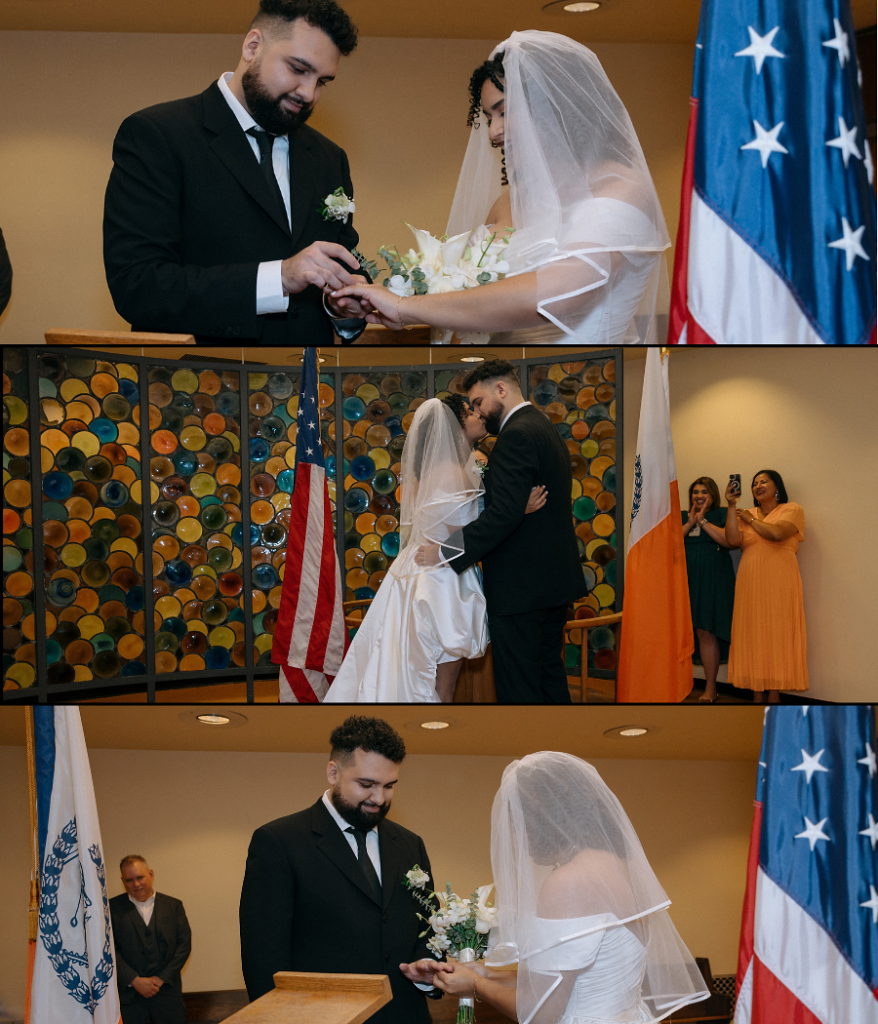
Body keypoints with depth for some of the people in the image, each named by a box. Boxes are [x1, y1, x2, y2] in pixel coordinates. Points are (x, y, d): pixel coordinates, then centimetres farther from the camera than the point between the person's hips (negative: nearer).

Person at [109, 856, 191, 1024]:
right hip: (130, 995, -1)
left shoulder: (173, 906, 8)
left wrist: (162, 978, -7)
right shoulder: (113, 908, 2)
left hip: (167, 990, 1)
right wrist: (134, 980, -12)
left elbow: (184, 943, 3)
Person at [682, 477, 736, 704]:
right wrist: (690, 523, -6)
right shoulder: (682, 516, 16)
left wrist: (703, 521, -9)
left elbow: (728, 540, -11)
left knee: (706, 632, -7)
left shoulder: (722, 514, 5)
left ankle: (710, 689, -1)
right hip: (686, 580, 4)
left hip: (712, 580, -4)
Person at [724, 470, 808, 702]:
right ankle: (757, 696, 4)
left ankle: (774, 696, -3)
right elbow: (733, 539, -1)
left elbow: (776, 533, -14)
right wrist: (732, 506, -3)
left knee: (777, 636, -6)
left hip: (778, 584, -4)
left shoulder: (792, 510, 5)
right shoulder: (746, 514, 16)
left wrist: (751, 519, 0)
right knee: (753, 638, 0)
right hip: (750, 584, 4)